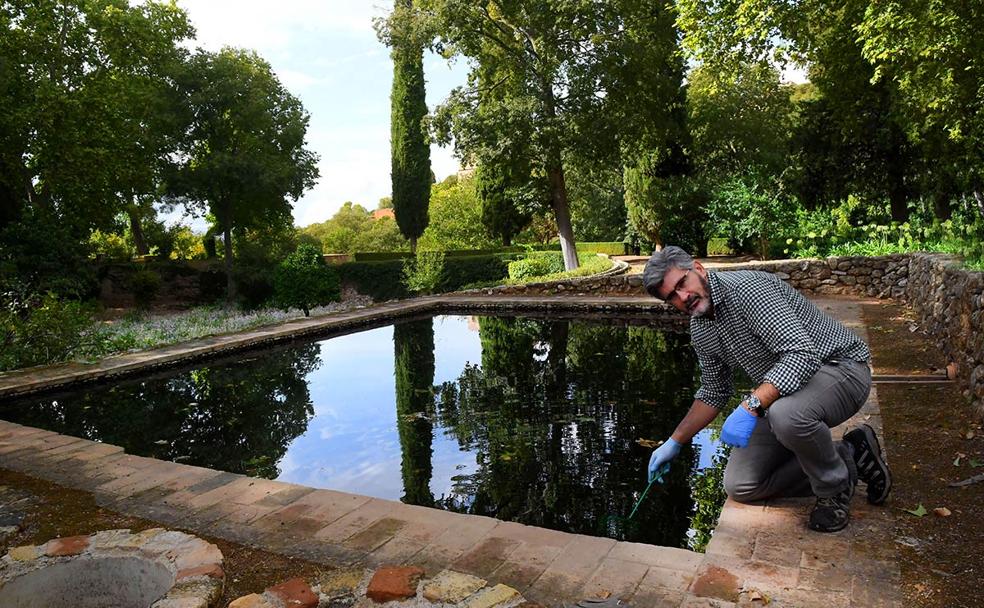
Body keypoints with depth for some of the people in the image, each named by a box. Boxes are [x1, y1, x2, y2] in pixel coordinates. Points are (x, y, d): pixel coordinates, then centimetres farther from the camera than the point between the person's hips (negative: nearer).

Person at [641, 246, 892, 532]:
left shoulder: (746, 288, -25)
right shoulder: (700, 329, 2)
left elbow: (803, 354, -34)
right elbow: (714, 392, 13)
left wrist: (751, 406, -42)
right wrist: (674, 443, 10)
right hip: (780, 393, 8)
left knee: (786, 413, -42)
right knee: (739, 486, 0)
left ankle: (835, 487, -8)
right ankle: (848, 457, 10)